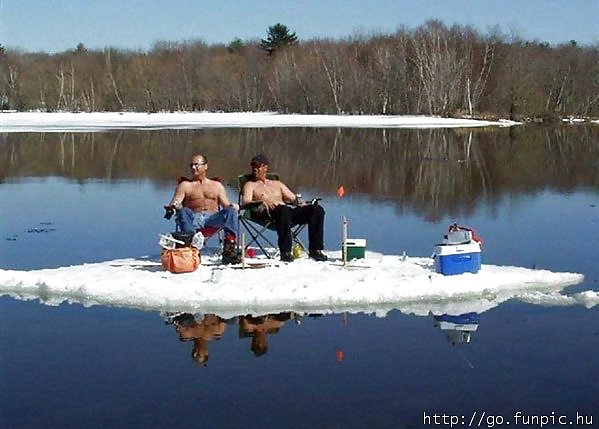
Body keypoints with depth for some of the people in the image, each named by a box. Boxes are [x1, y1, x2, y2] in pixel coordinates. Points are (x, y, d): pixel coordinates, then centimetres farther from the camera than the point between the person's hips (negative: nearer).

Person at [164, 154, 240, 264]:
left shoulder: (217, 185, 27)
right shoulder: (185, 185, 23)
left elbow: (226, 205, 19)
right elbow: (175, 202, 8)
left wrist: (232, 206, -6)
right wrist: (173, 206, -17)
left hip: (213, 219, 1)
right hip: (193, 219, -1)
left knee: (231, 211, -28)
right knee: (184, 212, -34)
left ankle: (229, 248, -41)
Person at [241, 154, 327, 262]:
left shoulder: (277, 184, 34)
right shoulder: (250, 185, 20)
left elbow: (293, 198, 25)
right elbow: (245, 202, 1)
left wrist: (301, 203, 1)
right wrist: (263, 202, -18)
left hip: (288, 212, 5)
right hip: (267, 213, -5)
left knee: (317, 209, -19)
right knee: (284, 210, -42)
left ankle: (315, 250, -24)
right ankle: (285, 252, -44)